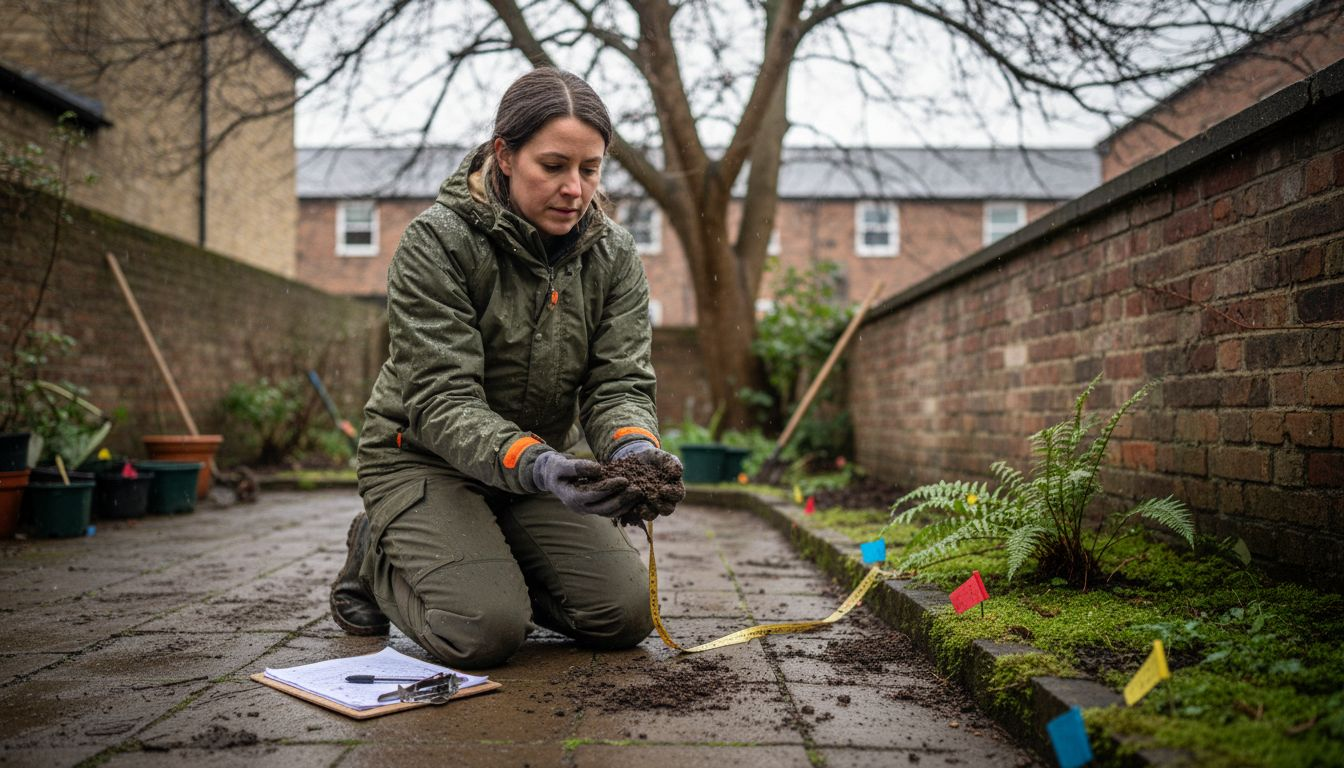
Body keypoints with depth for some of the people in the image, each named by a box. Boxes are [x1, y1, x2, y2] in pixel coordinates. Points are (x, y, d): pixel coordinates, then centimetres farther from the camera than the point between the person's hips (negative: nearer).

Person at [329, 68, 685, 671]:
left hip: (538, 459, 5)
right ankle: (375, 553, 8)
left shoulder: (613, 254, -6)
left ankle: (496, 563, 18)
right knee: (485, 630, -24)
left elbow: (619, 383, -12)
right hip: (424, 456, -4)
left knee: (626, 615, -9)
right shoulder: (437, 240, -20)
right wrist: (533, 464, -44)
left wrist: (635, 449, -36)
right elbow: (440, 399, -25)